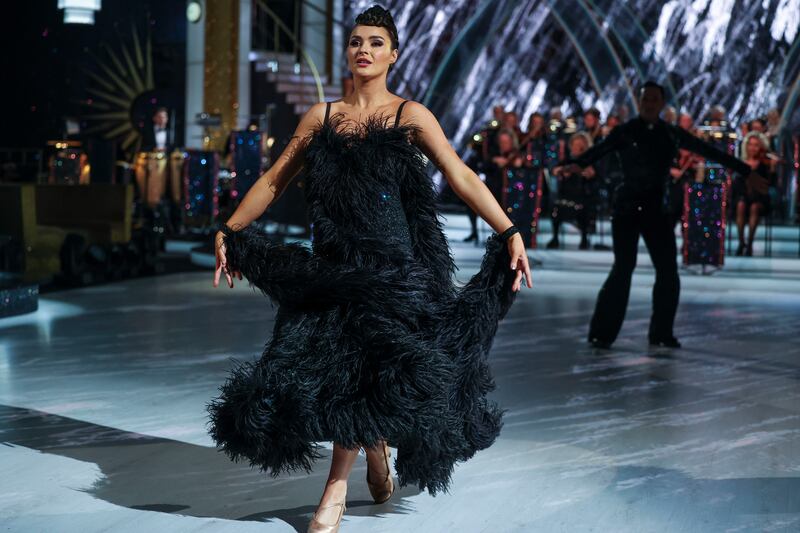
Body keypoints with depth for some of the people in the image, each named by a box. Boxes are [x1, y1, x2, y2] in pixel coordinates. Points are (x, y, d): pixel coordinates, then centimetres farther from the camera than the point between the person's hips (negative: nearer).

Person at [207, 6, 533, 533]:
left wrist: (510, 232, -19)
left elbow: (462, 177, -9)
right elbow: (274, 181, 14)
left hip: (394, 267, -3)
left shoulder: (409, 115, -1)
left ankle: (337, 489, 7)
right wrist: (229, 232, 12)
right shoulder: (321, 116, 9)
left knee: (359, 372, -7)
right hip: (332, 265, 3)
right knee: (342, 371, 1)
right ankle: (375, 448, 30)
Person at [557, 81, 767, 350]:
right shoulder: (625, 132, -4)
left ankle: (661, 332, 15)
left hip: (656, 209, 4)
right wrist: (576, 164, -42)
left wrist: (746, 171, 16)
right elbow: (597, 150, -19)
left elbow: (711, 152, 13)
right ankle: (601, 333, -5)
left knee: (668, 272, 1)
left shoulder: (672, 134, 8)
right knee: (623, 268, -12)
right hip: (627, 207, -4)